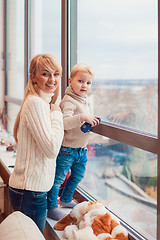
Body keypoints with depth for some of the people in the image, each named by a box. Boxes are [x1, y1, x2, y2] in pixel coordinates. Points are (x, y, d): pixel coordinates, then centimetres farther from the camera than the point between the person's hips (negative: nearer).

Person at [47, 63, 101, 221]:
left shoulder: (83, 100, 12)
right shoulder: (68, 101, -19)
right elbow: (64, 122, -33)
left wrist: (91, 121, 10)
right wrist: (82, 117, -41)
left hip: (81, 148, 10)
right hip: (66, 149, -9)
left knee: (77, 175, 22)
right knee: (58, 178, -2)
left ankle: (66, 199, 41)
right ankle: (52, 208, 11)